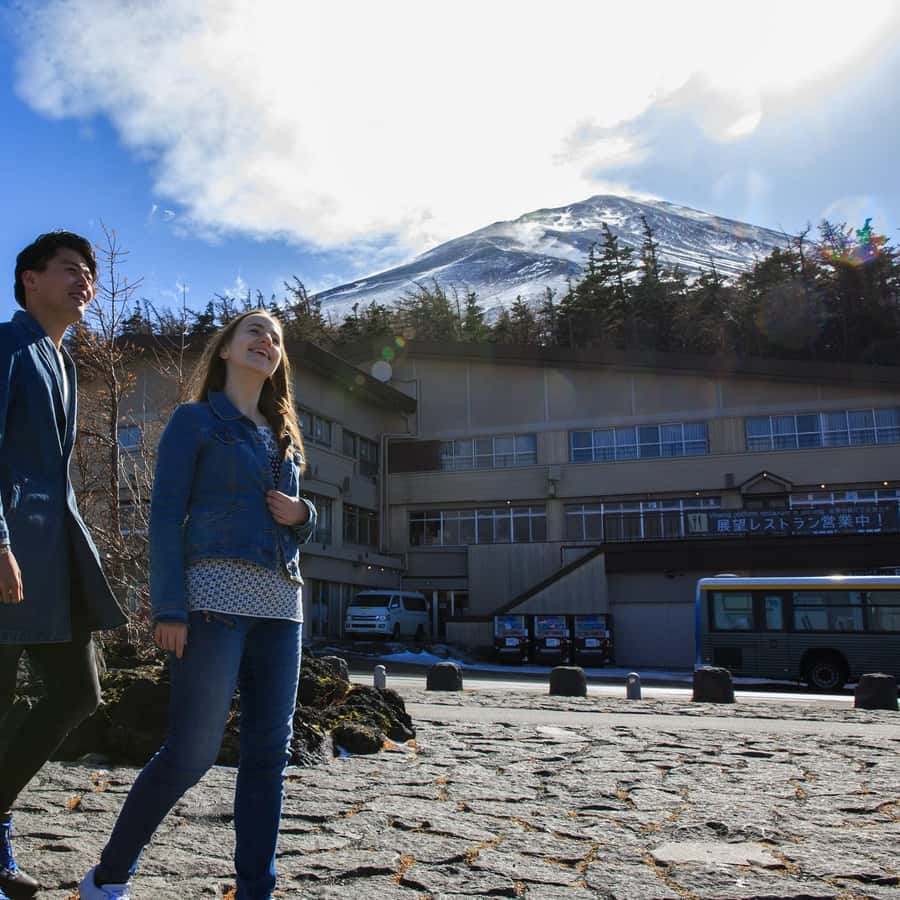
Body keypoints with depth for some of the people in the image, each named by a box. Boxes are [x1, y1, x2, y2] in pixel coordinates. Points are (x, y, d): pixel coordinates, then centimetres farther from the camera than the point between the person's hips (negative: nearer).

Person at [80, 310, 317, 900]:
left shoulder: (284, 437, 23)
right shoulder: (195, 420, 5)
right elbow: (166, 514, -4)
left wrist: (303, 515, 2)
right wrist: (169, 607, -13)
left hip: (280, 605, 6)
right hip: (216, 592, -6)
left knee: (269, 751, 2)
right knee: (193, 751, -7)